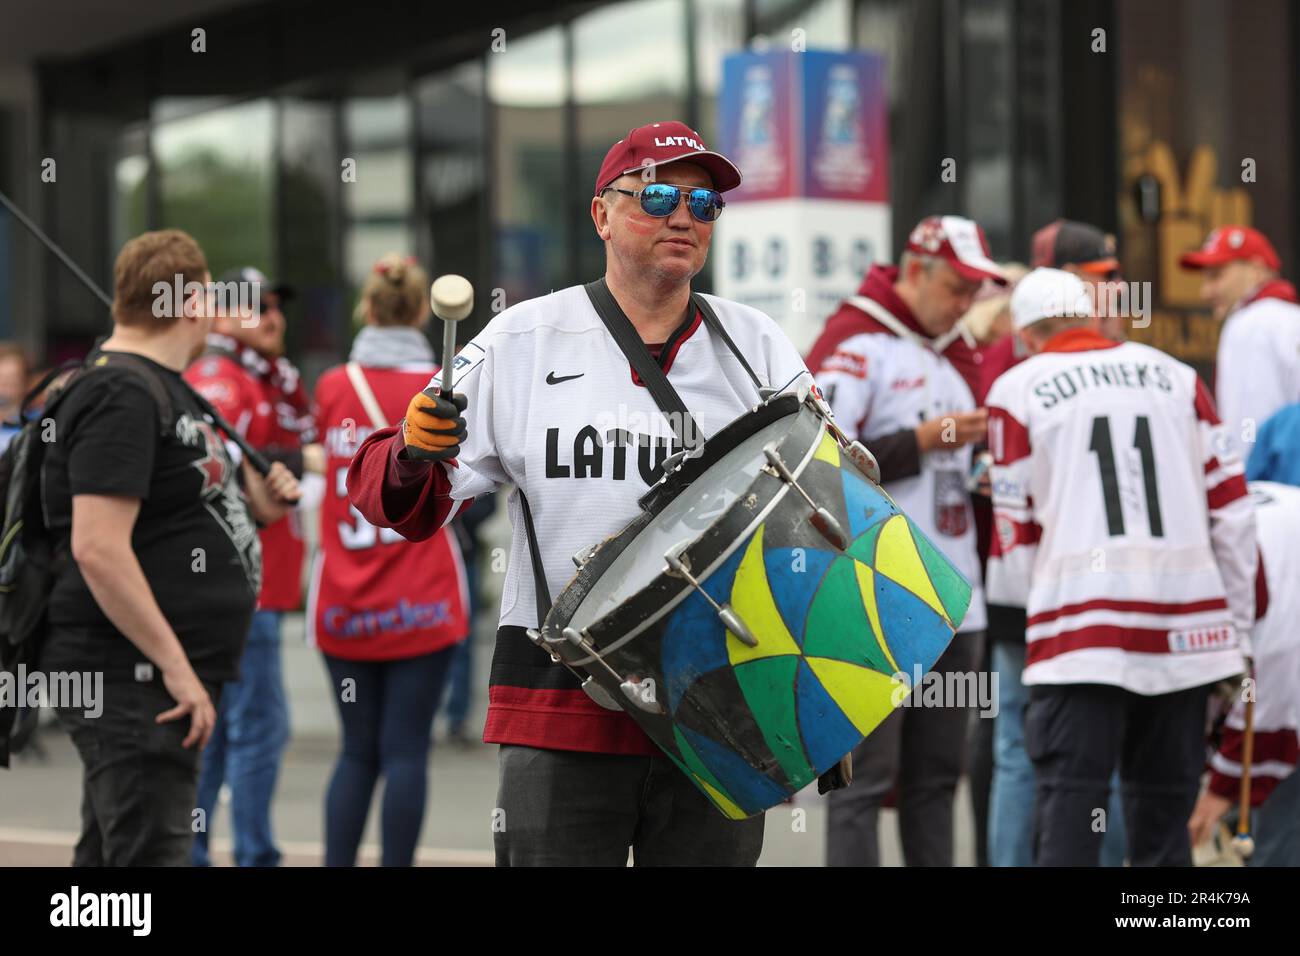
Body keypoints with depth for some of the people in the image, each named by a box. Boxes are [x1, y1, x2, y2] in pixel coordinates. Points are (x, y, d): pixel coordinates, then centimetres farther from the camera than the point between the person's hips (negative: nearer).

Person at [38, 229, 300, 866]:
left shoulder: (160, 386, 18)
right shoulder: (123, 396, -15)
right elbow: (97, 548, -23)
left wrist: (252, 507, 8)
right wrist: (174, 666, -23)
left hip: (167, 675, 11)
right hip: (133, 680, -11)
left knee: (106, 857, 15)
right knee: (151, 854, -13)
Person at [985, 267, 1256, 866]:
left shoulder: (1018, 389, 5)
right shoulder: (1177, 377, 13)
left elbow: (1016, 533, 5)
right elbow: (1231, 509, 11)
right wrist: (1235, 626, 17)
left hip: (1080, 630, -3)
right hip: (1187, 631, 3)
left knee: (1068, 806, -5)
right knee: (1164, 802, 12)